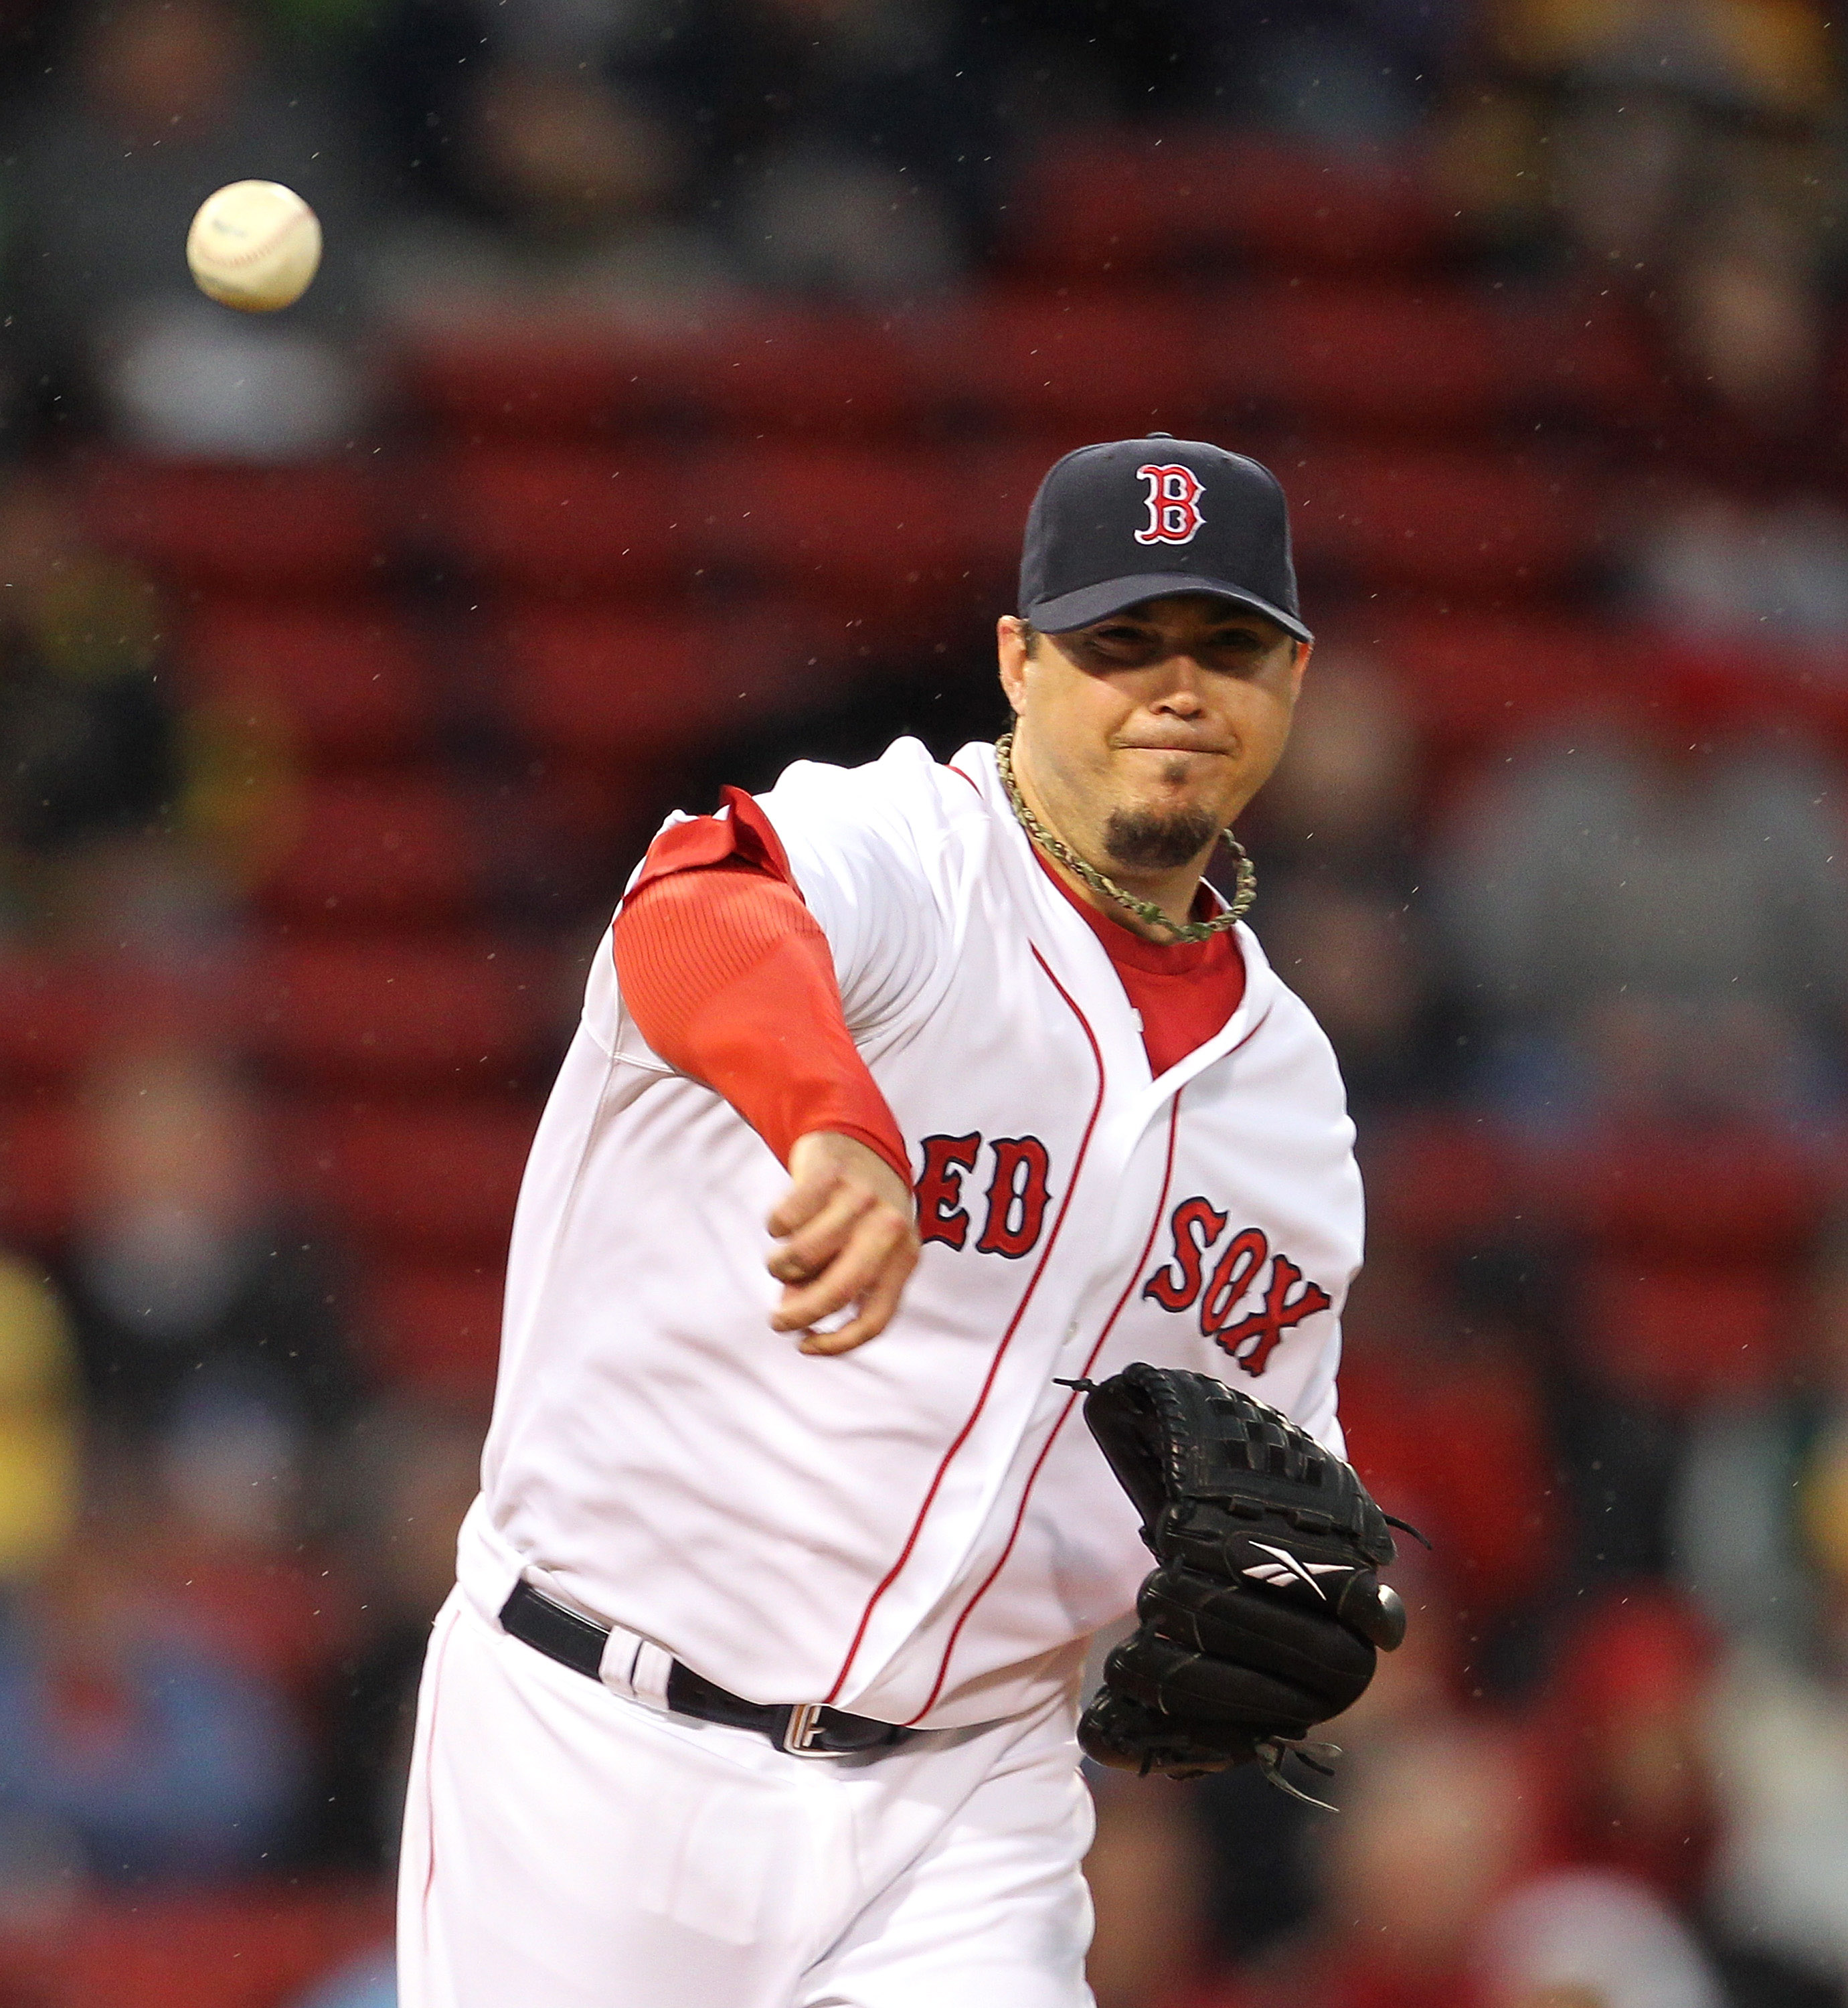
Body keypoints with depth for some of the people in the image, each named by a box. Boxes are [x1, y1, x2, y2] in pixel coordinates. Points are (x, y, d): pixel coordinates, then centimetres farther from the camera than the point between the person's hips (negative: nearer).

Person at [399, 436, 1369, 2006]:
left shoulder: (1286, 1082, 12)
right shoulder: (883, 857, -9)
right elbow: (699, 930, -35)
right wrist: (837, 1128, -57)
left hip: (965, 1809, 4)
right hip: (602, 1757, -4)